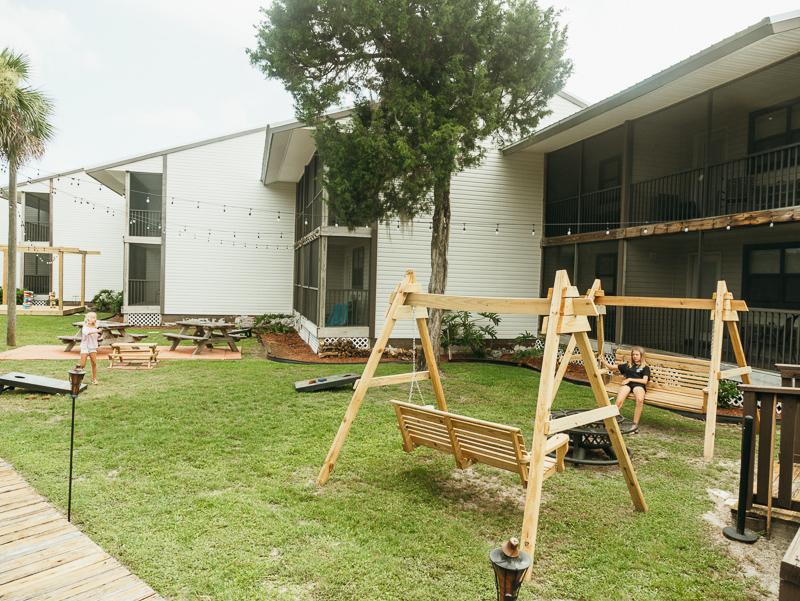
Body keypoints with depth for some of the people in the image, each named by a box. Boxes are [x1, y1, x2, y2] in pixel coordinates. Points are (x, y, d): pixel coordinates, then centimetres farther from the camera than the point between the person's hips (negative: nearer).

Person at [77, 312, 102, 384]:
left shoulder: (95, 328, 9)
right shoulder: (85, 327, -6)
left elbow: (97, 337, 14)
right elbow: (86, 333, -28)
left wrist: (99, 335, -8)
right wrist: (96, 331, -37)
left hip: (93, 347, 4)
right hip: (85, 347, -4)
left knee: (94, 363, -2)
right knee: (83, 365, -6)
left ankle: (94, 379, 4)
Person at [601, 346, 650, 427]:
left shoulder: (645, 367, 22)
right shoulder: (628, 365, 32)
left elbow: (644, 381, 6)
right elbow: (612, 367, 35)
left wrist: (630, 379, -1)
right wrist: (603, 361, 22)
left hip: (638, 385, -2)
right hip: (627, 384, 2)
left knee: (640, 399, -39)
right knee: (619, 401, -32)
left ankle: (635, 424, -33)